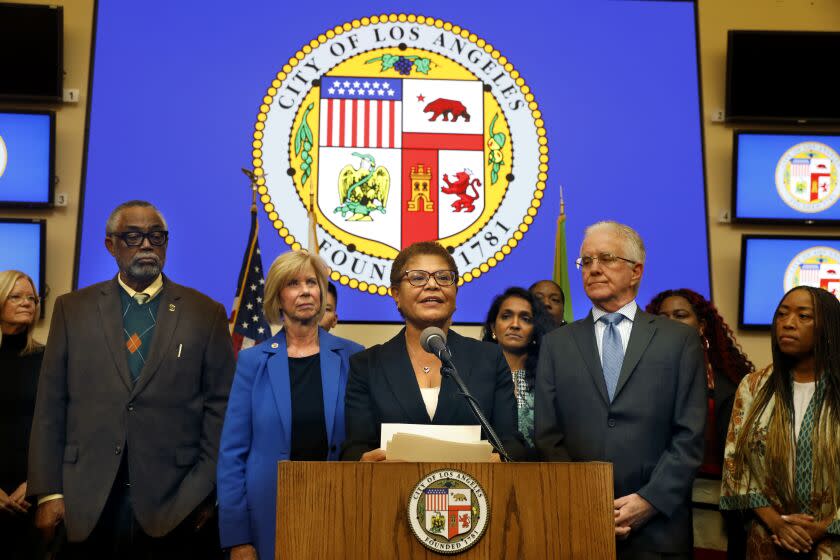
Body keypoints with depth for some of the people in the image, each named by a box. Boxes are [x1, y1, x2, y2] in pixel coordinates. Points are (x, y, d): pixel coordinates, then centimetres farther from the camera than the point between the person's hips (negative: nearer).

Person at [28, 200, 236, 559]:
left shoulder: (206, 313, 3)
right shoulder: (73, 309, 8)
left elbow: (221, 406, 1)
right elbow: (51, 405, 5)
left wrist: (207, 490, -5)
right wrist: (49, 491, 0)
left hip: (175, 505, -1)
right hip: (88, 505, 1)